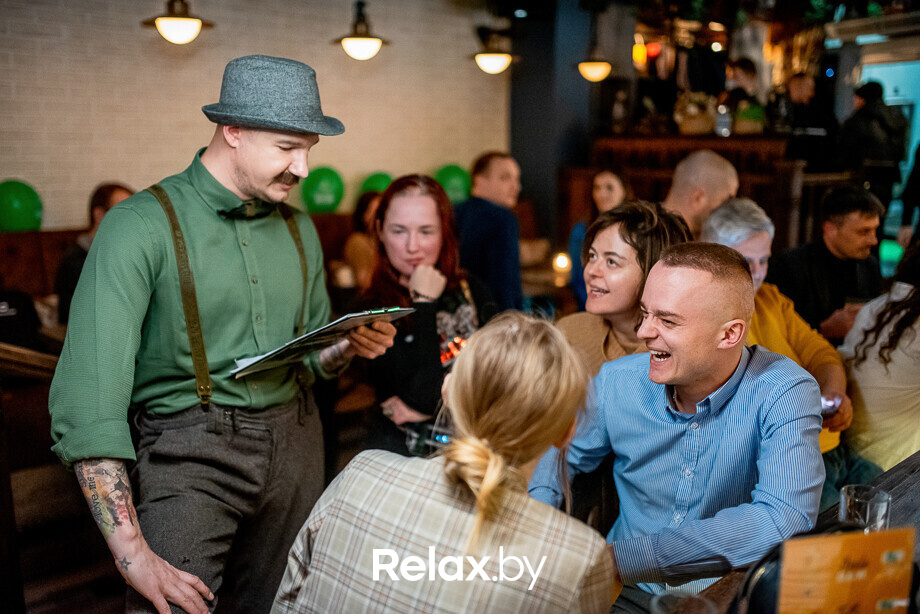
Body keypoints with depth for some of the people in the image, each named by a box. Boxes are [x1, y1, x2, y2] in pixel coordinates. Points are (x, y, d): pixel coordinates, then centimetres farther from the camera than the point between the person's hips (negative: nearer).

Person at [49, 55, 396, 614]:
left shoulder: (299, 228, 9)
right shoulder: (142, 226, -12)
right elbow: (88, 402, -19)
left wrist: (348, 349, -4)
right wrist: (131, 551, -22)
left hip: (295, 440, 5)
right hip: (189, 452, -5)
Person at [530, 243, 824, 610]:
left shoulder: (784, 394, -16)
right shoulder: (617, 381, -4)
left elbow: (784, 518, -30)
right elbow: (557, 458, 11)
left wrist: (623, 558, -34)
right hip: (630, 593, 3)